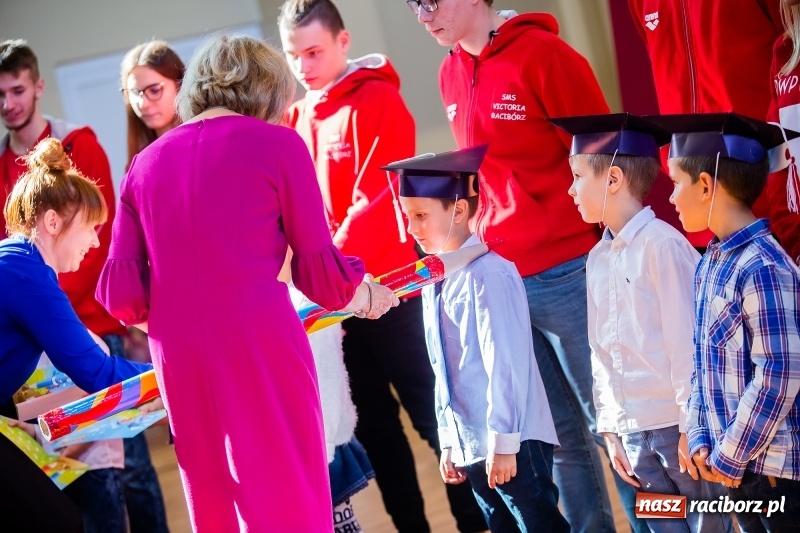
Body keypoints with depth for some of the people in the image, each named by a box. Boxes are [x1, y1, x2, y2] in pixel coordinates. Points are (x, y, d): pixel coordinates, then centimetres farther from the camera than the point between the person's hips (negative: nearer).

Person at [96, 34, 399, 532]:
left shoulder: (145, 162, 13)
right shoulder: (277, 143, 1)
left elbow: (121, 293, 7)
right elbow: (321, 272, 2)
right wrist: (366, 297, 22)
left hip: (179, 361, 5)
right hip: (261, 348, -5)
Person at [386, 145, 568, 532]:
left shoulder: (488, 274, -15)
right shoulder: (432, 281, 9)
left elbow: (507, 365, -17)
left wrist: (504, 443, -16)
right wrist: (448, 442, 15)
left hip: (513, 443, -8)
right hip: (470, 445, 8)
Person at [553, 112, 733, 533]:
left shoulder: (662, 244, -10)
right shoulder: (597, 258, 11)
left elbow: (686, 341, -12)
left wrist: (691, 426, -12)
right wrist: (609, 428, 12)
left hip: (676, 422, -7)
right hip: (631, 429, 7)